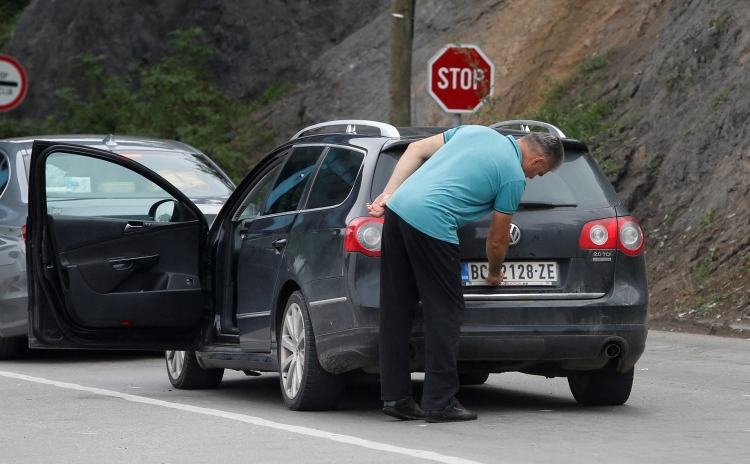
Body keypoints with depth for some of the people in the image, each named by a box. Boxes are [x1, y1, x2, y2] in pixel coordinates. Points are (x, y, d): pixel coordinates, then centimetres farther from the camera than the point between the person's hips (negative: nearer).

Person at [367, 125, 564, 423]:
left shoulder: (476, 131, 21)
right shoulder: (514, 176, 2)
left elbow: (416, 150, 18)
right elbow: (498, 238, 11)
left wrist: (388, 194, 14)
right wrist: (495, 274, 30)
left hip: (397, 209, 8)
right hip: (431, 224, -8)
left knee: (396, 310, 10)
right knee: (444, 312, 2)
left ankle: (395, 396, 15)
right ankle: (440, 403, 2)